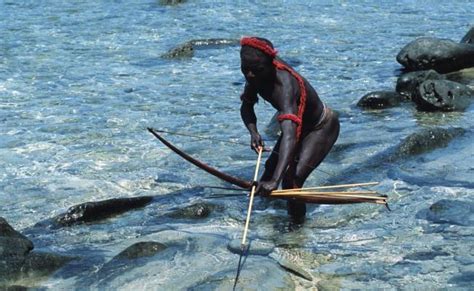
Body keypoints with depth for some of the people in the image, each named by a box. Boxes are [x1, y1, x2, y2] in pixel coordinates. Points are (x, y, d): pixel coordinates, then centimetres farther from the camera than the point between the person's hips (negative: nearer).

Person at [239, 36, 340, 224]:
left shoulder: (284, 85, -43)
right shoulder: (257, 76, -19)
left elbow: (290, 135, -54)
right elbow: (246, 106, -4)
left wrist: (275, 180, -64)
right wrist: (253, 133, -26)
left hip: (322, 128, -8)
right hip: (300, 124, 8)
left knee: (292, 178, -19)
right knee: (273, 165, 18)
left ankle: (297, 224, 0)